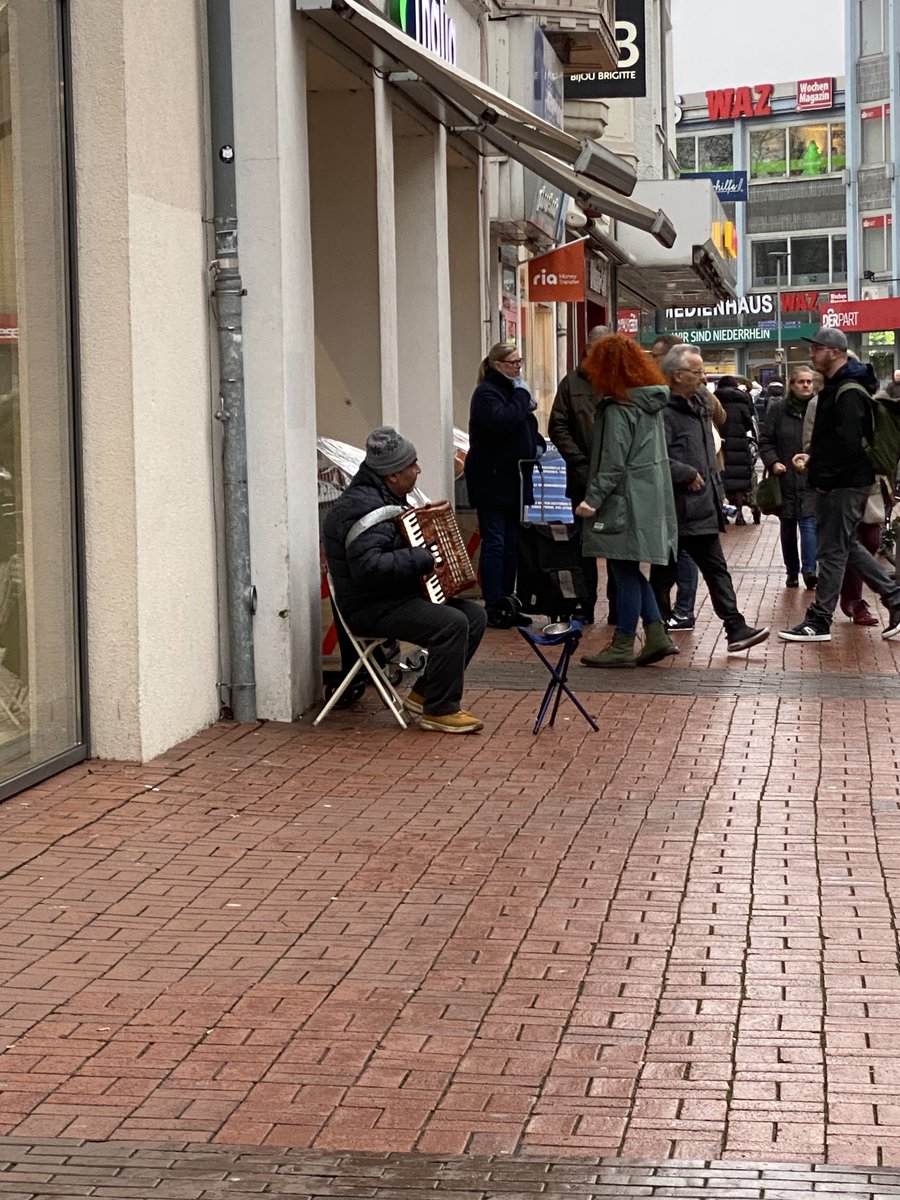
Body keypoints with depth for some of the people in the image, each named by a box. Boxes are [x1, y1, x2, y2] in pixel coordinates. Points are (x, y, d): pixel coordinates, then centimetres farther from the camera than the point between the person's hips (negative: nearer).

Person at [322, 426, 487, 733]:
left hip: (397, 597, 11)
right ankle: (439, 711, -11)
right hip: (372, 610, -11)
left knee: (475, 615, 3)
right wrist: (421, 559, -30)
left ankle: (424, 694, 10)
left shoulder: (385, 499, 12)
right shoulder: (366, 510, -23)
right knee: (452, 624, -25)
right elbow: (367, 567, -36)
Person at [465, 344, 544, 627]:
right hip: (492, 481, -9)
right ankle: (494, 606, -4)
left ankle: (507, 603, 15)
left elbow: (527, 426, 27)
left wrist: (537, 444, 6)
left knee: (511, 545, 10)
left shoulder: (513, 391, 16)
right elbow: (503, 421, -28)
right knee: (494, 543, -7)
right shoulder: (486, 393, -11)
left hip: (514, 480, 9)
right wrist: (522, 396, -16)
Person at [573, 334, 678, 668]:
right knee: (630, 571, 15)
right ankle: (656, 636, 12)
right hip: (651, 499, 9)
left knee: (624, 572, -2)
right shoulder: (651, 402, 12)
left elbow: (613, 463, -19)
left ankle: (623, 646, 3)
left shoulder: (618, 408, -15)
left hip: (625, 501, -9)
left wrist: (593, 499, -17)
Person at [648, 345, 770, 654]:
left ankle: (735, 628, 5)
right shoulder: (663, 411, -16)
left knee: (716, 569, 6)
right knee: (664, 573, 3)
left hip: (703, 508, 9)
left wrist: (716, 489, 19)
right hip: (676, 510, -9)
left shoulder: (698, 404, 15)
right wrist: (689, 475, -18)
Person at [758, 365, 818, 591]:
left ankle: (809, 570, -17)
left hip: (812, 478, -2)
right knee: (788, 526, 10)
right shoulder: (777, 409, 2)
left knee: (809, 522, -13)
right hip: (785, 477, 2)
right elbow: (765, 441, 5)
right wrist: (773, 462, -11)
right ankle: (792, 571, 20)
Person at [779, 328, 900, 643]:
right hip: (845, 482, 10)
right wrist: (813, 457, 10)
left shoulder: (849, 392, -18)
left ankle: (819, 622, 3)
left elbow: (849, 444, -25)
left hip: (844, 484, -10)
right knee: (847, 546, 17)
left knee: (832, 551, -3)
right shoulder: (837, 387, 14)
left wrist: (822, 476, -18)